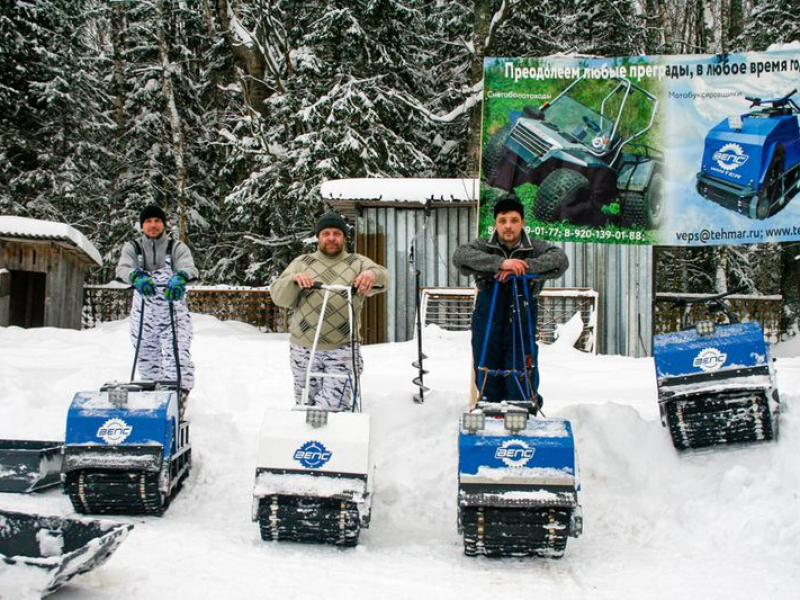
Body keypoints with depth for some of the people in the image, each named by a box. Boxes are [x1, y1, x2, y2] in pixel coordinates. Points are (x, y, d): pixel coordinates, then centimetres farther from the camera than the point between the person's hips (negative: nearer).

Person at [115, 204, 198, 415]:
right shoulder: (132, 248, 6)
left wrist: (179, 278, -43)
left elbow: (188, 266, -18)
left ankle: (179, 396, -22)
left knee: (179, 360, -18)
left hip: (174, 313, -2)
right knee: (147, 362, 10)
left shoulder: (177, 248, 3)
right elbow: (123, 268, -14)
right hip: (144, 315, 3)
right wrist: (137, 277, -39)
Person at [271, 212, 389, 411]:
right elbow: (278, 297, 5)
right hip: (303, 348, 2)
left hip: (342, 349, -2)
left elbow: (383, 278, -8)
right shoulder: (301, 263, 12)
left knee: (333, 408, -14)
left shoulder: (358, 263, 8)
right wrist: (293, 280, -16)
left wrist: (373, 274, -31)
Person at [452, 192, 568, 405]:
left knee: (522, 392, -1)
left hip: (521, 332, -1)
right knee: (487, 391, 11)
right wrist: (500, 263, -33)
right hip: (486, 331, 1)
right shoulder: (483, 247, -1)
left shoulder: (535, 249, -1)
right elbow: (460, 256, -21)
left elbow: (560, 260, -18)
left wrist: (524, 267, -30)